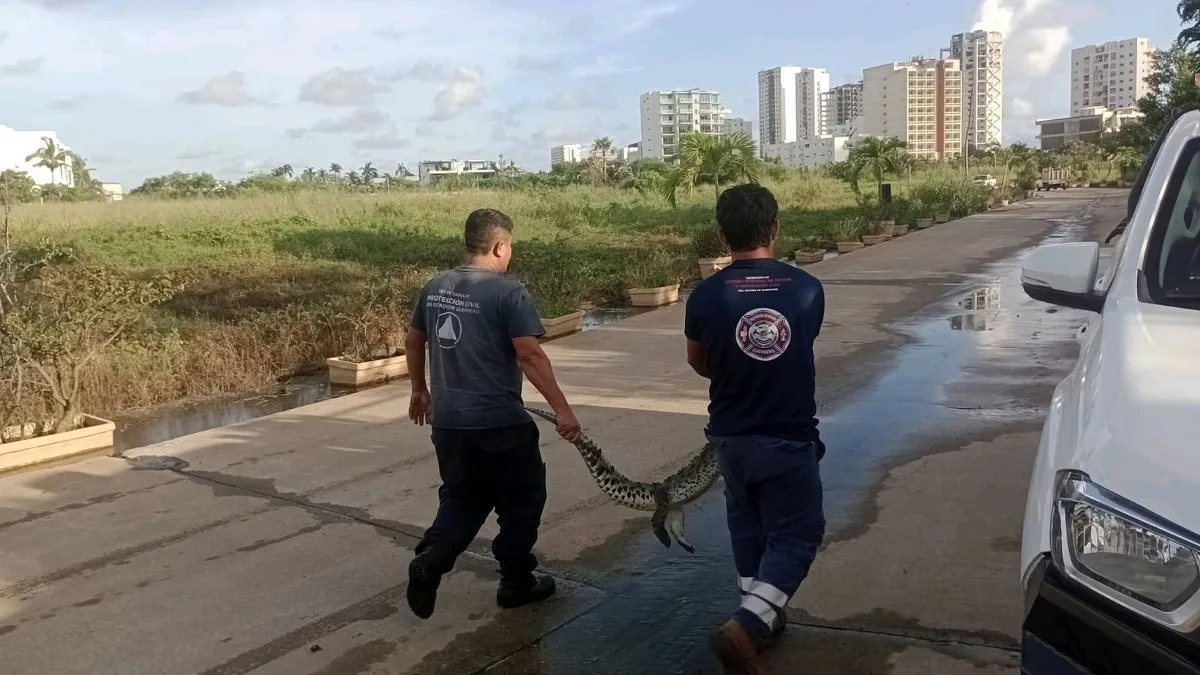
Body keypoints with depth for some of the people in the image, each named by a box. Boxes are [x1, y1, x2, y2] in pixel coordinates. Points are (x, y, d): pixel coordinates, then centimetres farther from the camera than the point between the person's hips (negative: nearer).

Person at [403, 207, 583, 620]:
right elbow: (530, 356, -21)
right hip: (499, 423, -6)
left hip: (447, 420, 6)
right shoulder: (508, 293, -14)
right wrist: (562, 409, -19)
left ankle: (430, 560, 1)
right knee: (522, 499, 13)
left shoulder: (435, 288, 7)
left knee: (461, 497, 21)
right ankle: (516, 582, 22)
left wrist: (420, 390, 31)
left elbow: (414, 342, 18)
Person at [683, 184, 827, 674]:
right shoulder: (807, 289, -10)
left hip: (731, 436, 2)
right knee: (797, 534, 9)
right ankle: (747, 626, -7)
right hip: (790, 438, -2)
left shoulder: (705, 295, -11)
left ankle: (760, 617, 34)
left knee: (747, 525, 21)